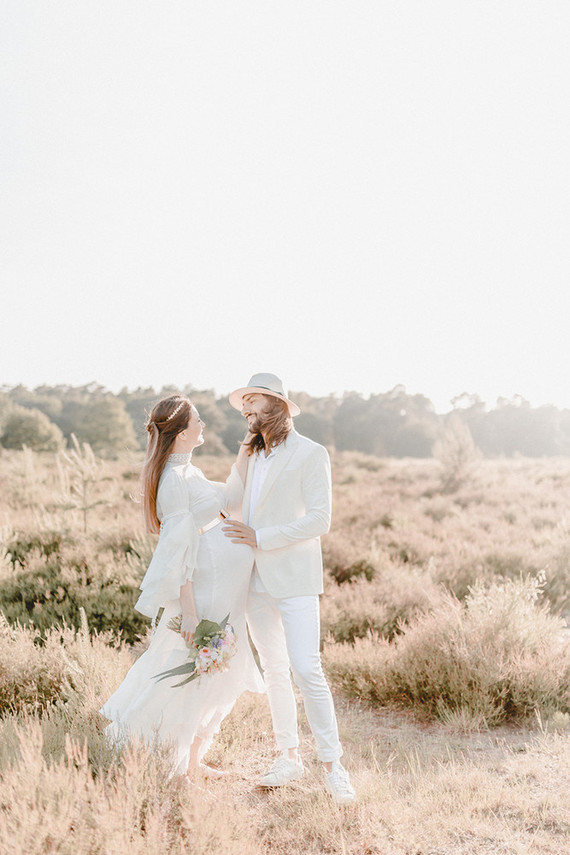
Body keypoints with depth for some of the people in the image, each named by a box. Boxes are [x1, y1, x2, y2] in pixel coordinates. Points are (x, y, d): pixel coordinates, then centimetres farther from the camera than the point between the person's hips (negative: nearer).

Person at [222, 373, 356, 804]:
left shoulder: (311, 454, -6)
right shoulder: (250, 455, 14)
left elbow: (319, 520, -14)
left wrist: (259, 538, -15)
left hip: (295, 580, -6)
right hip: (257, 580, 7)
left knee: (307, 670, -12)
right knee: (274, 671, 12)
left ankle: (333, 764, -2)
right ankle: (289, 756, 23)